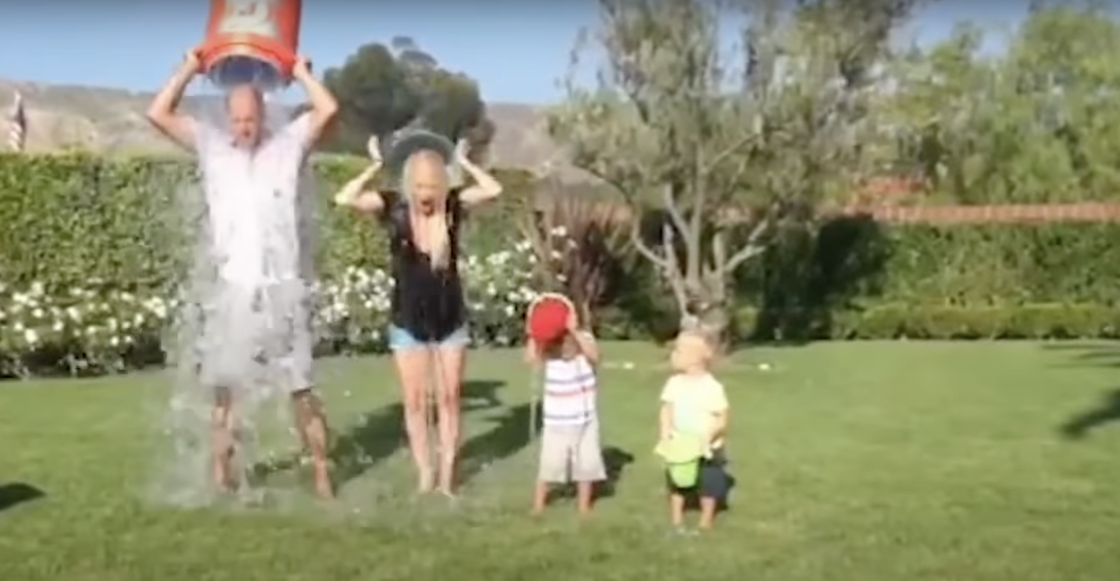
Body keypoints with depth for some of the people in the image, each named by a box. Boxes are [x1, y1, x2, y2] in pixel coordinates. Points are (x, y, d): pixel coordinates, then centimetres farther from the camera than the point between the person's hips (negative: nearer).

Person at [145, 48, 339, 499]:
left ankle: (321, 472, 8)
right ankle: (221, 473, 18)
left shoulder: (288, 144, 4)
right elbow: (159, 115, 5)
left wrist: (300, 72, 6)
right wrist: (190, 69, 9)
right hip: (232, 289, 2)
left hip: (283, 288, -2)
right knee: (224, 386, 8)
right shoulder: (211, 146, 8)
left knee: (301, 387, 2)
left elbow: (329, 109, -6)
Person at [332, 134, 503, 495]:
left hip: (450, 320, 1)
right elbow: (344, 199, -23)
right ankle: (424, 478, 16)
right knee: (415, 402, 6)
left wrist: (463, 162, -12)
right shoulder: (393, 206, -11)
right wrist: (376, 165, -16)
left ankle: (446, 478, 15)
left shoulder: (453, 203, -8)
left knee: (448, 400, 7)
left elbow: (494, 190, -21)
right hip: (408, 322, -1)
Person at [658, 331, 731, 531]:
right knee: (676, 484, 15)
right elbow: (666, 409, -1)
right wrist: (665, 430, -15)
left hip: (707, 449, -4)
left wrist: (711, 434, -29)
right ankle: (676, 522, 31)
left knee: (708, 487, 9)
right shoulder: (674, 383, -5)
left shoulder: (712, 387, -18)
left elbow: (722, 418, -14)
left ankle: (705, 524, 28)